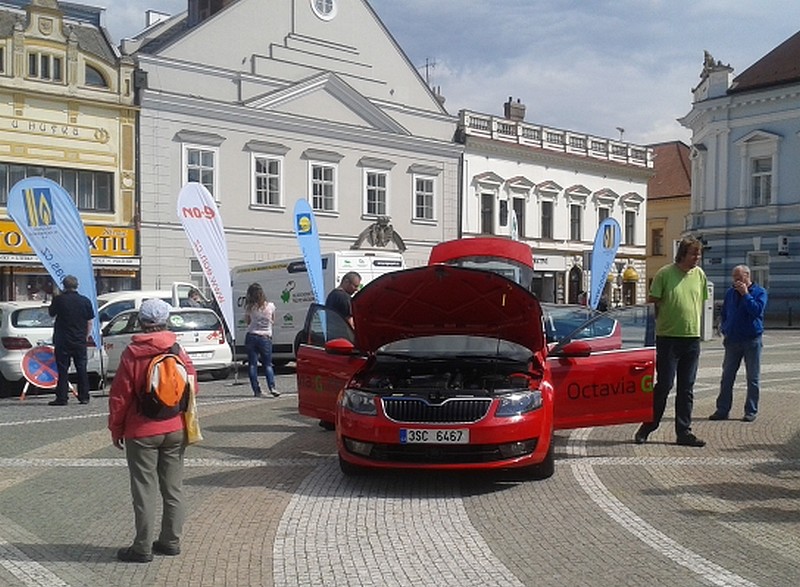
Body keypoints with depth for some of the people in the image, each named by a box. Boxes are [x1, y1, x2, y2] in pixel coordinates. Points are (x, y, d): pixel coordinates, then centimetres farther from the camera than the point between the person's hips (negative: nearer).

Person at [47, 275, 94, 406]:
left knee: (63, 369, 2)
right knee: (82, 369, 9)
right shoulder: (85, 301, 0)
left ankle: (62, 398, 0)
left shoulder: (59, 299, -8)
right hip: (80, 341, 2)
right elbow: (89, 322, 4)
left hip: (62, 341, -2)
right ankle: (84, 397, 11)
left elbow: (50, 313, 10)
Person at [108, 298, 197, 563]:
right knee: (173, 488, 13)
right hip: (175, 430, 4)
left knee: (144, 491, 3)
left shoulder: (132, 354, -11)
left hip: (142, 432, -4)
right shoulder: (179, 352, -1)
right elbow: (192, 387, 6)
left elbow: (119, 395, -7)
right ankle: (171, 541, 20)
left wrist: (116, 428, 3)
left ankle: (142, 548, 9)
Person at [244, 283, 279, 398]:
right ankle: (272, 387, -11)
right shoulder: (270, 306, -3)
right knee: (267, 364, 8)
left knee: (252, 364, 5)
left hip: (251, 337, 0)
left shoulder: (249, 307, -5)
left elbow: (247, 322, 9)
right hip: (265, 338, 1)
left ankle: (256, 390, 1)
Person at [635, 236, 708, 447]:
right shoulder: (665, 274, -7)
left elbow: (701, 303, 18)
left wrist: (694, 325, 13)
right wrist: (663, 322, -3)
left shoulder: (699, 275, 8)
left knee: (687, 388, 8)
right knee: (664, 385, -2)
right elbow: (653, 301, -2)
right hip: (668, 337, -5)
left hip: (692, 337, 5)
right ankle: (647, 427, 12)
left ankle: (684, 432, 15)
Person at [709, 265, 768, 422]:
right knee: (727, 377, 4)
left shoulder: (759, 292, -2)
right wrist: (724, 330, 8)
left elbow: (757, 310, -19)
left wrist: (745, 294, -17)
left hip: (752, 341, -4)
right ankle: (722, 410, 9)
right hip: (732, 341, 4)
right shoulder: (730, 292, 10)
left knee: (753, 378, 3)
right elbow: (723, 313, 18)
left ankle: (751, 411, 10)